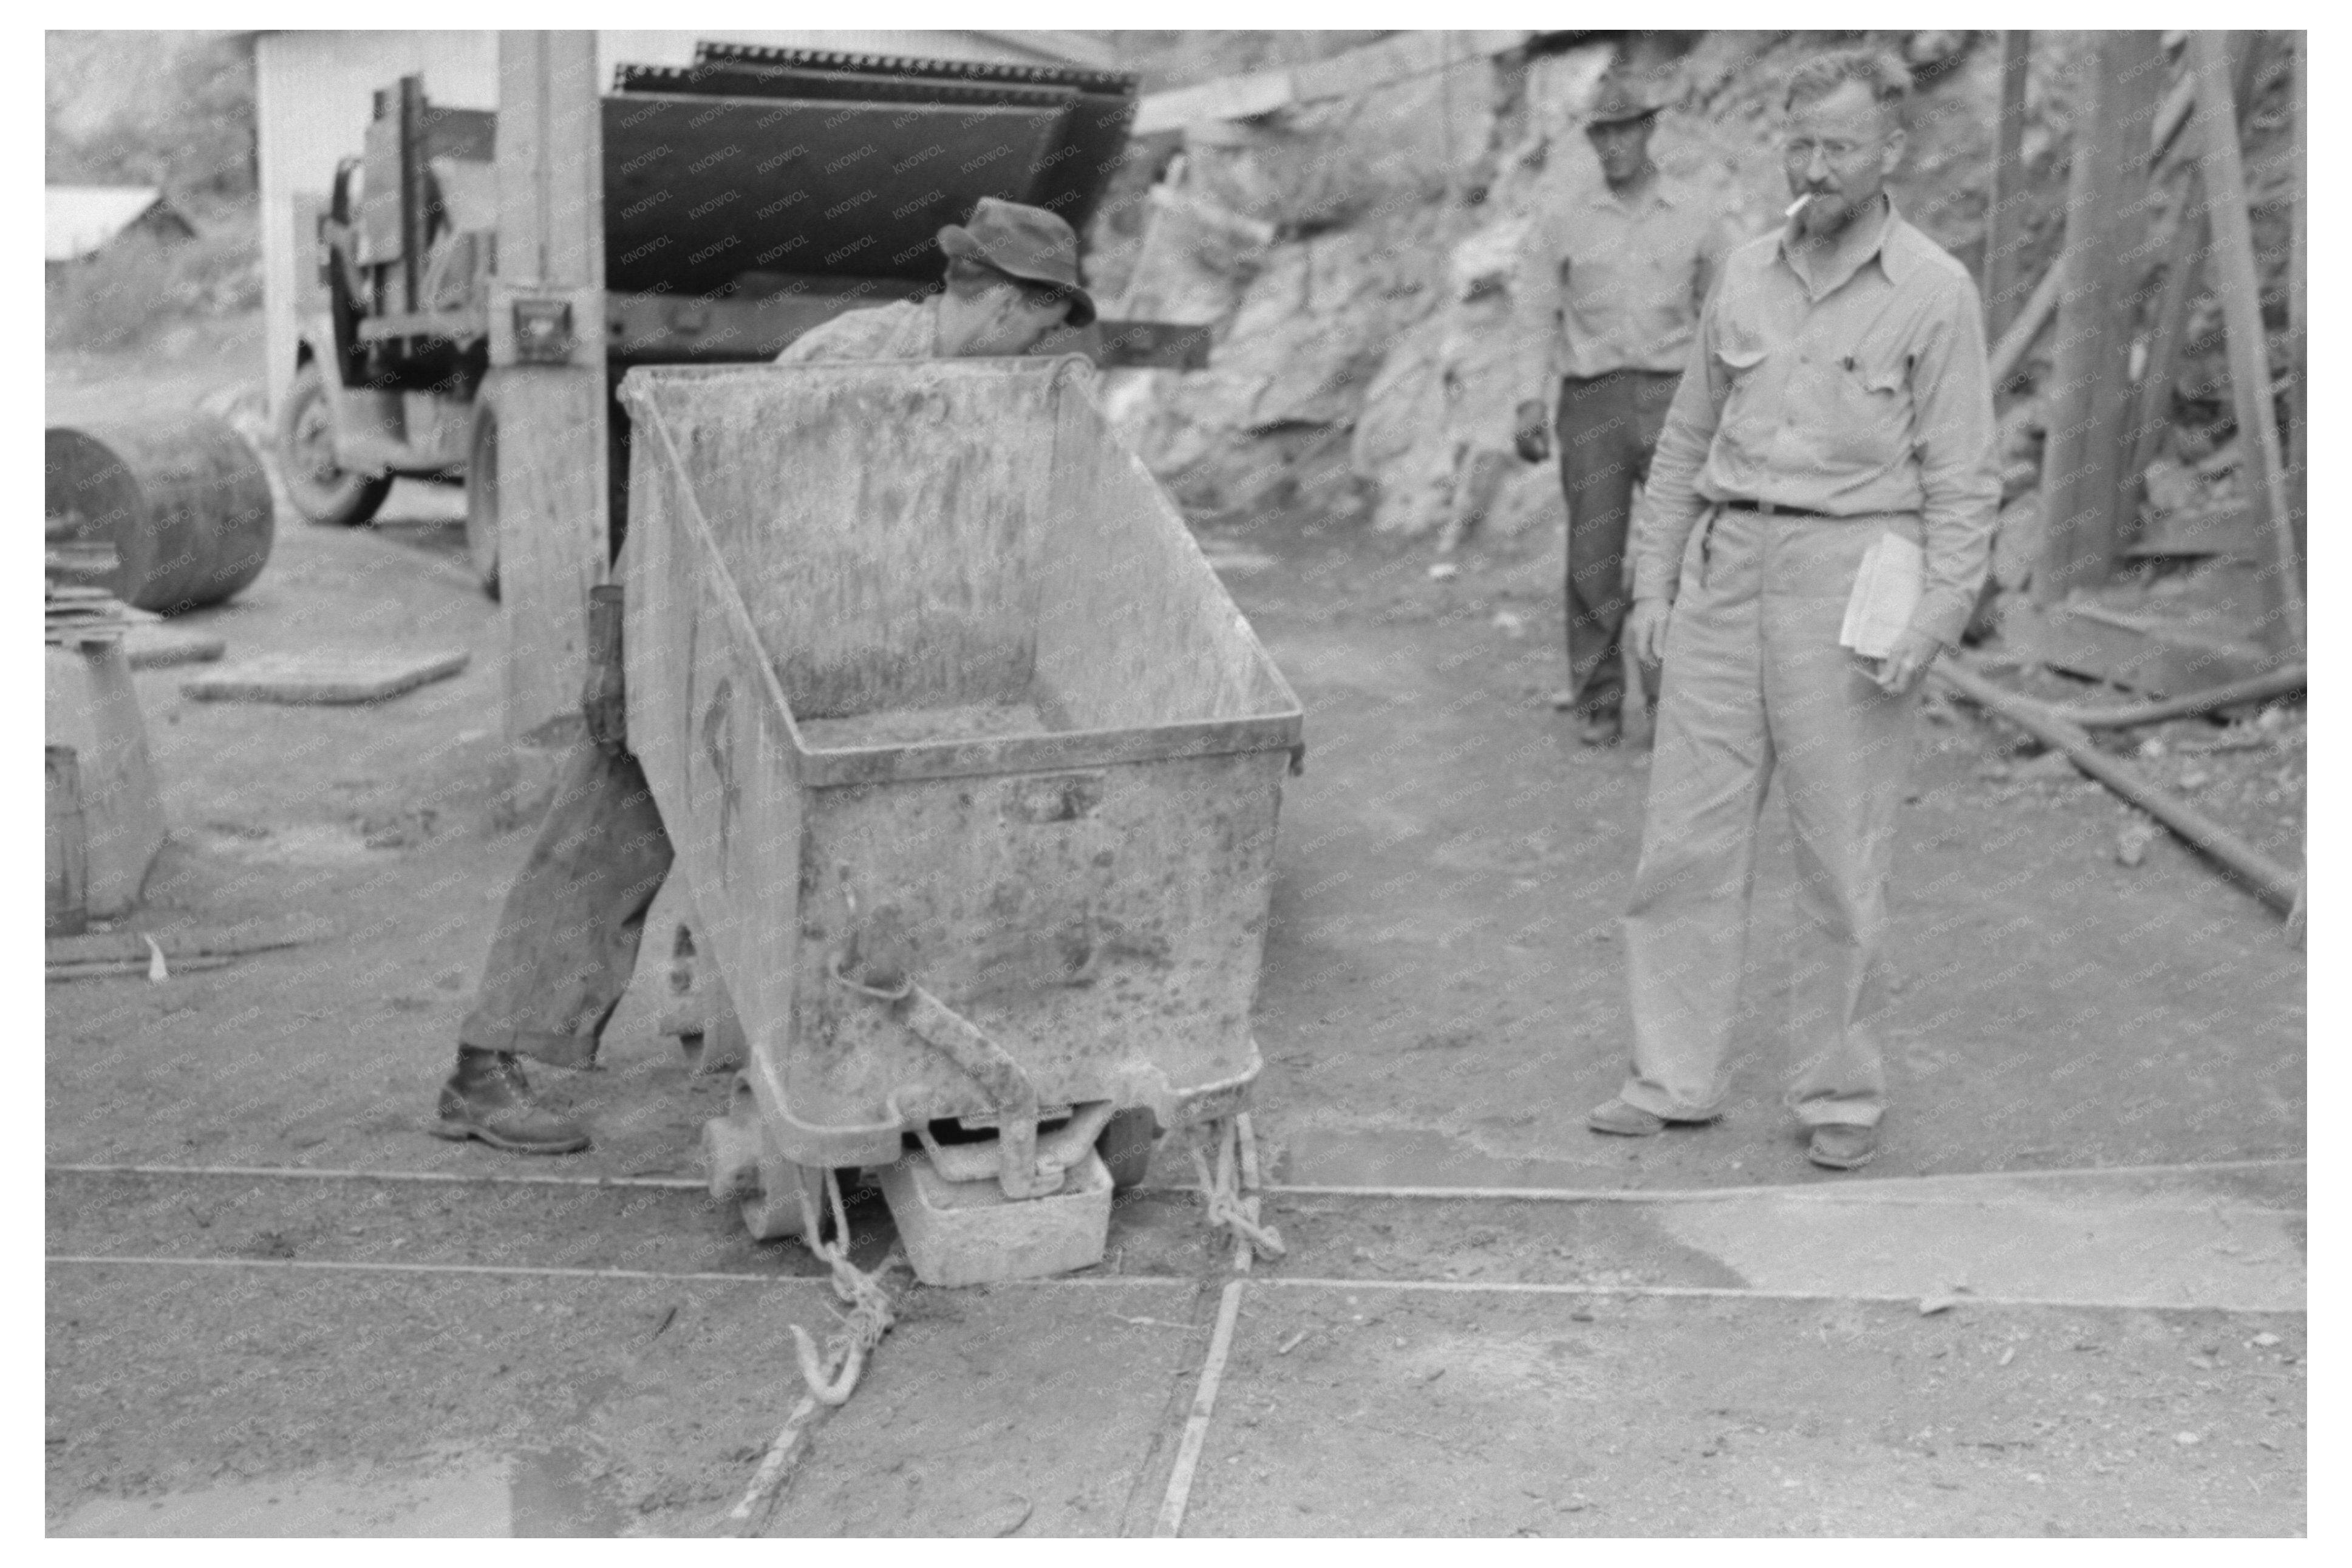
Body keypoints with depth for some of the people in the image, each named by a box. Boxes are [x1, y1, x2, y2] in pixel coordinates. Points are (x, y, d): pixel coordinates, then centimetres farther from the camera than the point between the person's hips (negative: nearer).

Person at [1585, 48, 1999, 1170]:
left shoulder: (1934, 292, -1)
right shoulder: (1745, 276, 12)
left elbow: (1963, 480, -3)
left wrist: (1934, 622, -13)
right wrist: (1653, 582, 11)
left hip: (1848, 572, -4)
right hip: (1726, 570, 4)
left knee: (1842, 861, 1)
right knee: (1685, 838, 4)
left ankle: (1840, 1095, 16)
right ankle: (1675, 1079, 15)